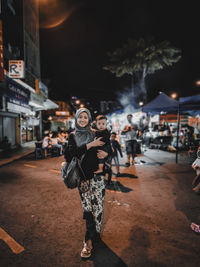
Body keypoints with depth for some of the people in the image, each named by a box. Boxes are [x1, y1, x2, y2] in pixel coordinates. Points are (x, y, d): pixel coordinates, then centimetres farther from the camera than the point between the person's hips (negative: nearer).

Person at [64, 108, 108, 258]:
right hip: (82, 177, 0)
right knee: (87, 207, 5)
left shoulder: (95, 134, 3)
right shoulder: (73, 136, 5)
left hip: (97, 176, 0)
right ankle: (94, 236, 25)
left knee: (97, 206, 1)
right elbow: (73, 152, -12)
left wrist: (106, 154, -12)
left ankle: (90, 240, 17)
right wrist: (90, 145, -18)